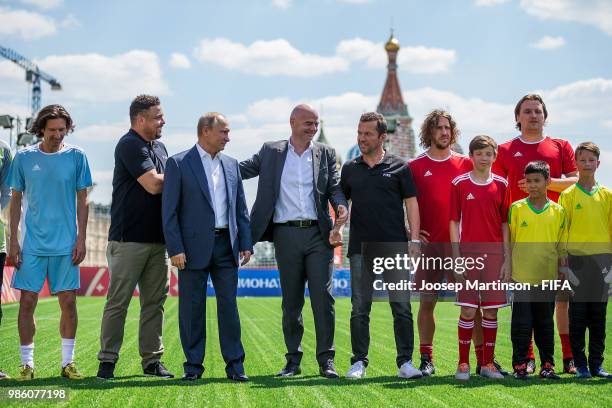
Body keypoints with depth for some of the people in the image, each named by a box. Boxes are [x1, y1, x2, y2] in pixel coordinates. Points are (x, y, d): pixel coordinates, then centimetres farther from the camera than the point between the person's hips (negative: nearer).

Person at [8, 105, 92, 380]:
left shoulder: (76, 157, 2)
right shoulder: (24, 158, 3)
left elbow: (82, 200, 6)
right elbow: (16, 200, 8)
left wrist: (81, 238, -1)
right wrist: (13, 240, 2)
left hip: (66, 244, 0)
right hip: (32, 243, 0)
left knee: (68, 302, 2)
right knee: (27, 302, -1)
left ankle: (68, 362, 14)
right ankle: (27, 363, 8)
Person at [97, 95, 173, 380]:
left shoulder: (159, 147, 17)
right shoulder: (130, 145, -11)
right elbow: (153, 184, -18)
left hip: (157, 237, 8)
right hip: (129, 238, -8)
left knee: (155, 300, 8)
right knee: (118, 301, -3)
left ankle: (152, 360, 13)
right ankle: (107, 361, 2)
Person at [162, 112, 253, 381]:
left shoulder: (231, 165, 13)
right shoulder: (178, 163, -2)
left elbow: (240, 208, 15)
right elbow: (169, 210, -6)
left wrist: (245, 243, 7)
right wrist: (175, 249, -12)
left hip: (226, 245, 4)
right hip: (194, 246, -4)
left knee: (229, 304, 4)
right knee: (192, 307, 2)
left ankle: (234, 364, 10)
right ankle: (193, 365, 11)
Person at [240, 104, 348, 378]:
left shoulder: (325, 154, 10)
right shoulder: (271, 152, 8)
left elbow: (335, 187, 5)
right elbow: (241, 170, 10)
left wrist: (341, 207, -15)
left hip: (319, 234, 0)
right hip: (286, 234, 0)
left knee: (323, 297, -4)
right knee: (291, 301, 6)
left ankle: (326, 360, 2)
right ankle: (293, 360, 14)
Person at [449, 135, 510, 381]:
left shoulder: (501, 185, 6)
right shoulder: (459, 184, 2)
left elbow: (505, 225, 8)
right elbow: (454, 222, 2)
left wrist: (507, 259, 2)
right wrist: (456, 259, -4)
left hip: (494, 254, 2)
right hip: (468, 253, -2)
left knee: (491, 311, 4)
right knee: (468, 310, -3)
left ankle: (488, 363, 12)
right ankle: (463, 364, 5)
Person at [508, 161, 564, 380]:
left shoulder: (558, 211, 5)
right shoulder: (516, 208, 1)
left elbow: (561, 247, 8)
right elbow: (508, 242, 4)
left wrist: (563, 276, 6)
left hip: (547, 278, 1)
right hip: (522, 277, -1)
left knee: (545, 324, 10)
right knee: (521, 324, 1)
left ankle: (547, 365, 18)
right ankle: (520, 366, 8)